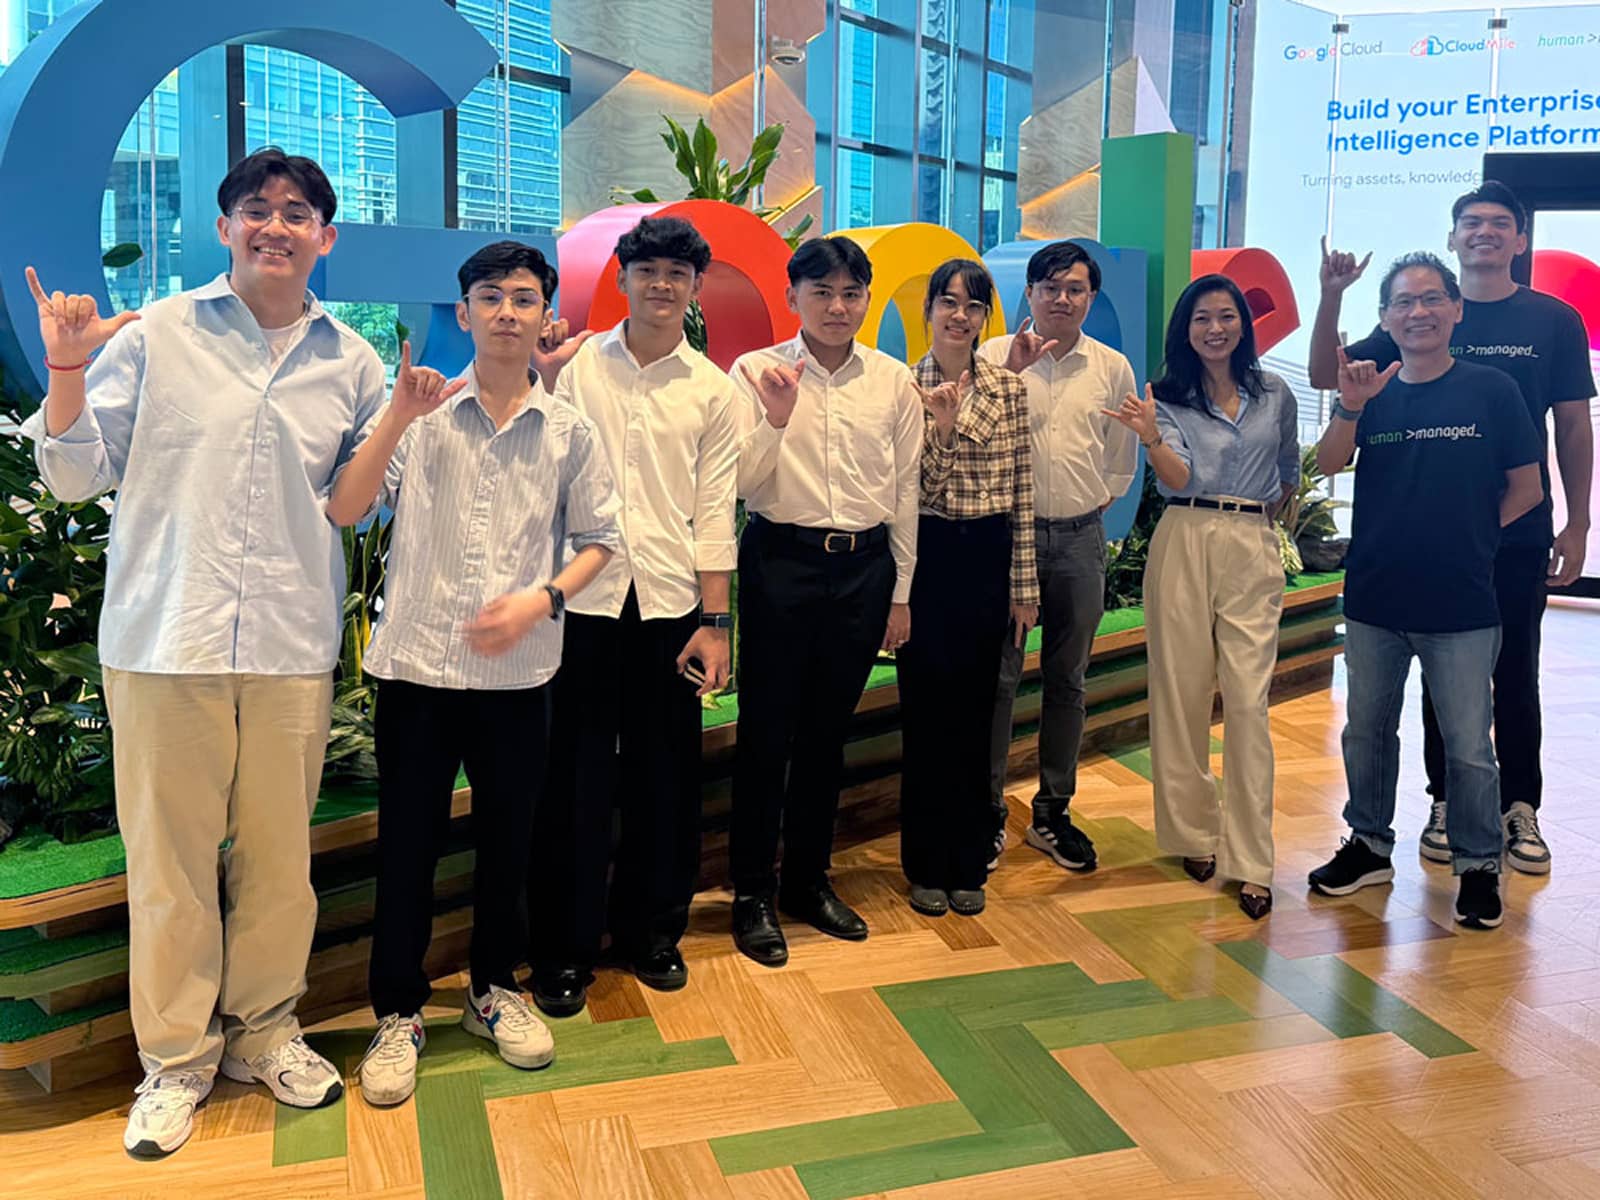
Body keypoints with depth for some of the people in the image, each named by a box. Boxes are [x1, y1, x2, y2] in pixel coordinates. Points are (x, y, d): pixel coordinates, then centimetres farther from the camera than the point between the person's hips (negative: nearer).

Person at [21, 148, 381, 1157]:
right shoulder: (154, 335, 3)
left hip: (293, 646, 2)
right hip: (166, 636, -2)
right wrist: (66, 370, -8)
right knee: (169, 855, 6)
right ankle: (177, 1055, 23)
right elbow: (78, 476, 5)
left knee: (279, 850, 10)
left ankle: (265, 1028, 30)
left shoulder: (351, 363, 10)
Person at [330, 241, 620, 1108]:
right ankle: (398, 1012, 23)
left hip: (518, 669, 2)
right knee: (408, 841, 6)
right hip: (417, 657, -1)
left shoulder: (570, 431, 4)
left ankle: (495, 990, 33)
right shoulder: (423, 414, -1)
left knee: (507, 837, 13)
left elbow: (596, 541, 7)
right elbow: (343, 512, -9)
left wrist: (539, 600, -10)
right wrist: (398, 418, -19)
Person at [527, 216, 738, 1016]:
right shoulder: (576, 367, 4)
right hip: (583, 595, -1)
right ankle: (565, 949, 19)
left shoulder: (710, 388, 7)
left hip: (670, 600, 2)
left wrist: (715, 620, 1)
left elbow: (713, 513, 5)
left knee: (665, 776, 10)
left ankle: (651, 930, 28)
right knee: (577, 776, 4)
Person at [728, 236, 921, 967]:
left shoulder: (894, 381, 4)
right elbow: (742, 482, -8)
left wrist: (901, 591, 9)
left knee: (827, 731, 14)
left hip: (864, 564, 3)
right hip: (781, 559, -3)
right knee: (767, 730, 4)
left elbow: (904, 489, 8)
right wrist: (775, 418, -24)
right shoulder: (757, 373, -3)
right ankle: (752, 892, 18)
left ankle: (809, 880, 30)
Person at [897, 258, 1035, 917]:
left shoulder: (1010, 389, 4)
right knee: (924, 709, 4)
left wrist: (1024, 585, 2)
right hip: (924, 555, -1)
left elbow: (1022, 492, 4)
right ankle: (926, 867, 19)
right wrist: (942, 426, -20)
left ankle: (968, 866, 23)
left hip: (988, 557, 2)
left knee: (974, 711, 9)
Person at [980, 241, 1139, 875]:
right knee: (997, 677, 0)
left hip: (1080, 539, 3)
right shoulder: (994, 356, -1)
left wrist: (1097, 498, 6)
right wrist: (1010, 371, -19)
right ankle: (989, 811, 12)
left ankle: (1053, 812, 23)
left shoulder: (1113, 368, 7)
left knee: (1067, 680, 10)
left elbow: (1122, 459, 15)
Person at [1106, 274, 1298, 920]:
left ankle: (1250, 861, -3)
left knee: (1248, 701, -6)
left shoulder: (1275, 394, 11)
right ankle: (1193, 835, 19)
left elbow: (1290, 472, 24)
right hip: (1183, 545, 0)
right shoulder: (1167, 398, 5)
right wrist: (1151, 437, -26)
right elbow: (1176, 478, -10)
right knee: (1182, 694, 3)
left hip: (1253, 550, 0)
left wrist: (1259, 511, 14)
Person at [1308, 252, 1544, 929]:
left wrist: (1467, 538, 3)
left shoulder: (1490, 390, -3)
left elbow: (1526, 488, 3)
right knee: (1367, 731, 16)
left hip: (1461, 606, -3)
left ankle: (1479, 866, 22)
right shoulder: (1371, 390, 4)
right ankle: (1369, 846, 33)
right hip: (1375, 600, 3)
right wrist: (1351, 407, -26)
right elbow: (1328, 465, -11)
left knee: (1468, 746, 4)